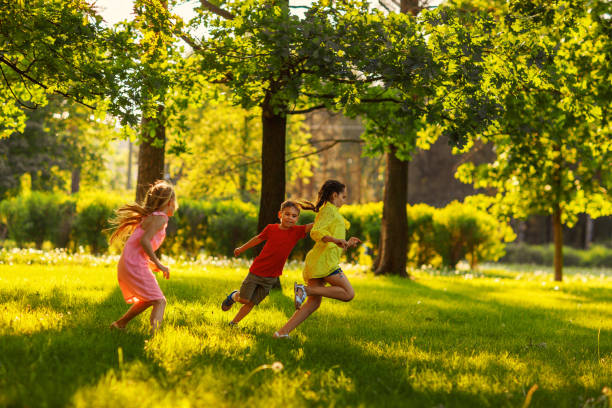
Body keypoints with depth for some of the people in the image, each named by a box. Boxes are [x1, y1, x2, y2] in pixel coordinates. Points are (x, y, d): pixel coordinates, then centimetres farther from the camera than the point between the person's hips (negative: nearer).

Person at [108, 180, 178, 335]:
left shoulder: (149, 217, 20)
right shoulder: (160, 218, -9)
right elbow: (144, 241, -22)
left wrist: (151, 263, 18)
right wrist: (158, 264, -17)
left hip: (125, 265, 9)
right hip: (136, 265, -9)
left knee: (147, 300, 25)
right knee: (159, 301, -12)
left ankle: (119, 324, 33)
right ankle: (154, 332, -31)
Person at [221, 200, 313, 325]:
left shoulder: (296, 231, -8)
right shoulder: (271, 228, -7)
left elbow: (312, 226, -21)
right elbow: (258, 238, 11)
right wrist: (241, 249, 24)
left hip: (270, 277, 1)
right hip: (256, 271, -1)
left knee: (251, 303, 5)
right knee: (244, 299, -1)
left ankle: (233, 323, 21)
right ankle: (233, 296, 33)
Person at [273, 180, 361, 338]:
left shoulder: (327, 212, 29)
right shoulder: (329, 210, -1)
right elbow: (315, 232, -16)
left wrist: (347, 243, 27)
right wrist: (335, 240, -31)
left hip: (315, 261, 10)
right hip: (324, 260, -10)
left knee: (313, 303, 3)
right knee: (348, 293, -13)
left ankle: (282, 332, -5)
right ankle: (305, 289, -19)